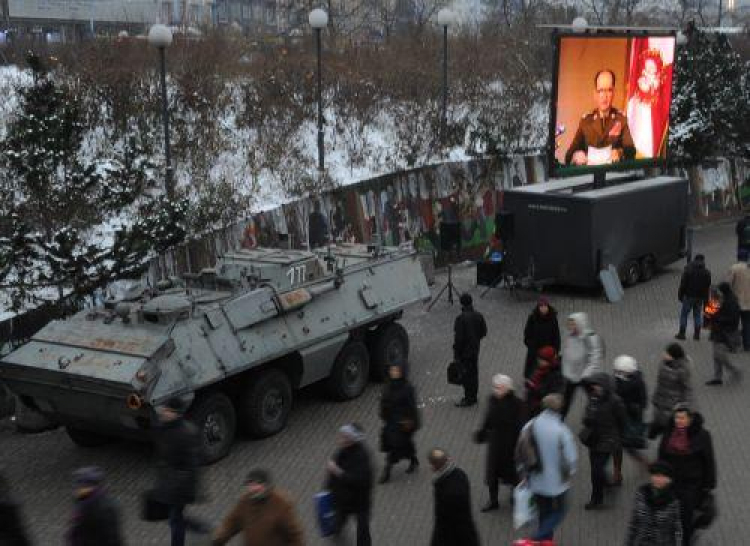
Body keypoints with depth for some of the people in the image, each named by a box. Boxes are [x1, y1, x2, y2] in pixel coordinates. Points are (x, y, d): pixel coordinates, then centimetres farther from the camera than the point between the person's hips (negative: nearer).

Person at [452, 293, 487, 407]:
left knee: (466, 374, 2)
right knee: (474, 372, 16)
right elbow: (484, 331, 6)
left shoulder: (461, 318, -22)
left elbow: (458, 338, -21)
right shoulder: (478, 315, -3)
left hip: (464, 351, -7)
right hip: (475, 349, 7)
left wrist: (456, 354, -12)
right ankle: (473, 396, 28)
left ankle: (468, 399, 9)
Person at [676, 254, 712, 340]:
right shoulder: (707, 272, 4)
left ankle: (682, 333, 4)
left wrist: (680, 295, 0)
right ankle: (697, 334, 13)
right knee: (698, 314, 13)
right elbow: (708, 287, 8)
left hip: (689, 296, -3)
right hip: (700, 297, 3)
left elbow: (683, 284, -8)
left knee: (684, 314, 5)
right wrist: (705, 299, 13)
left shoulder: (688, 270, -7)